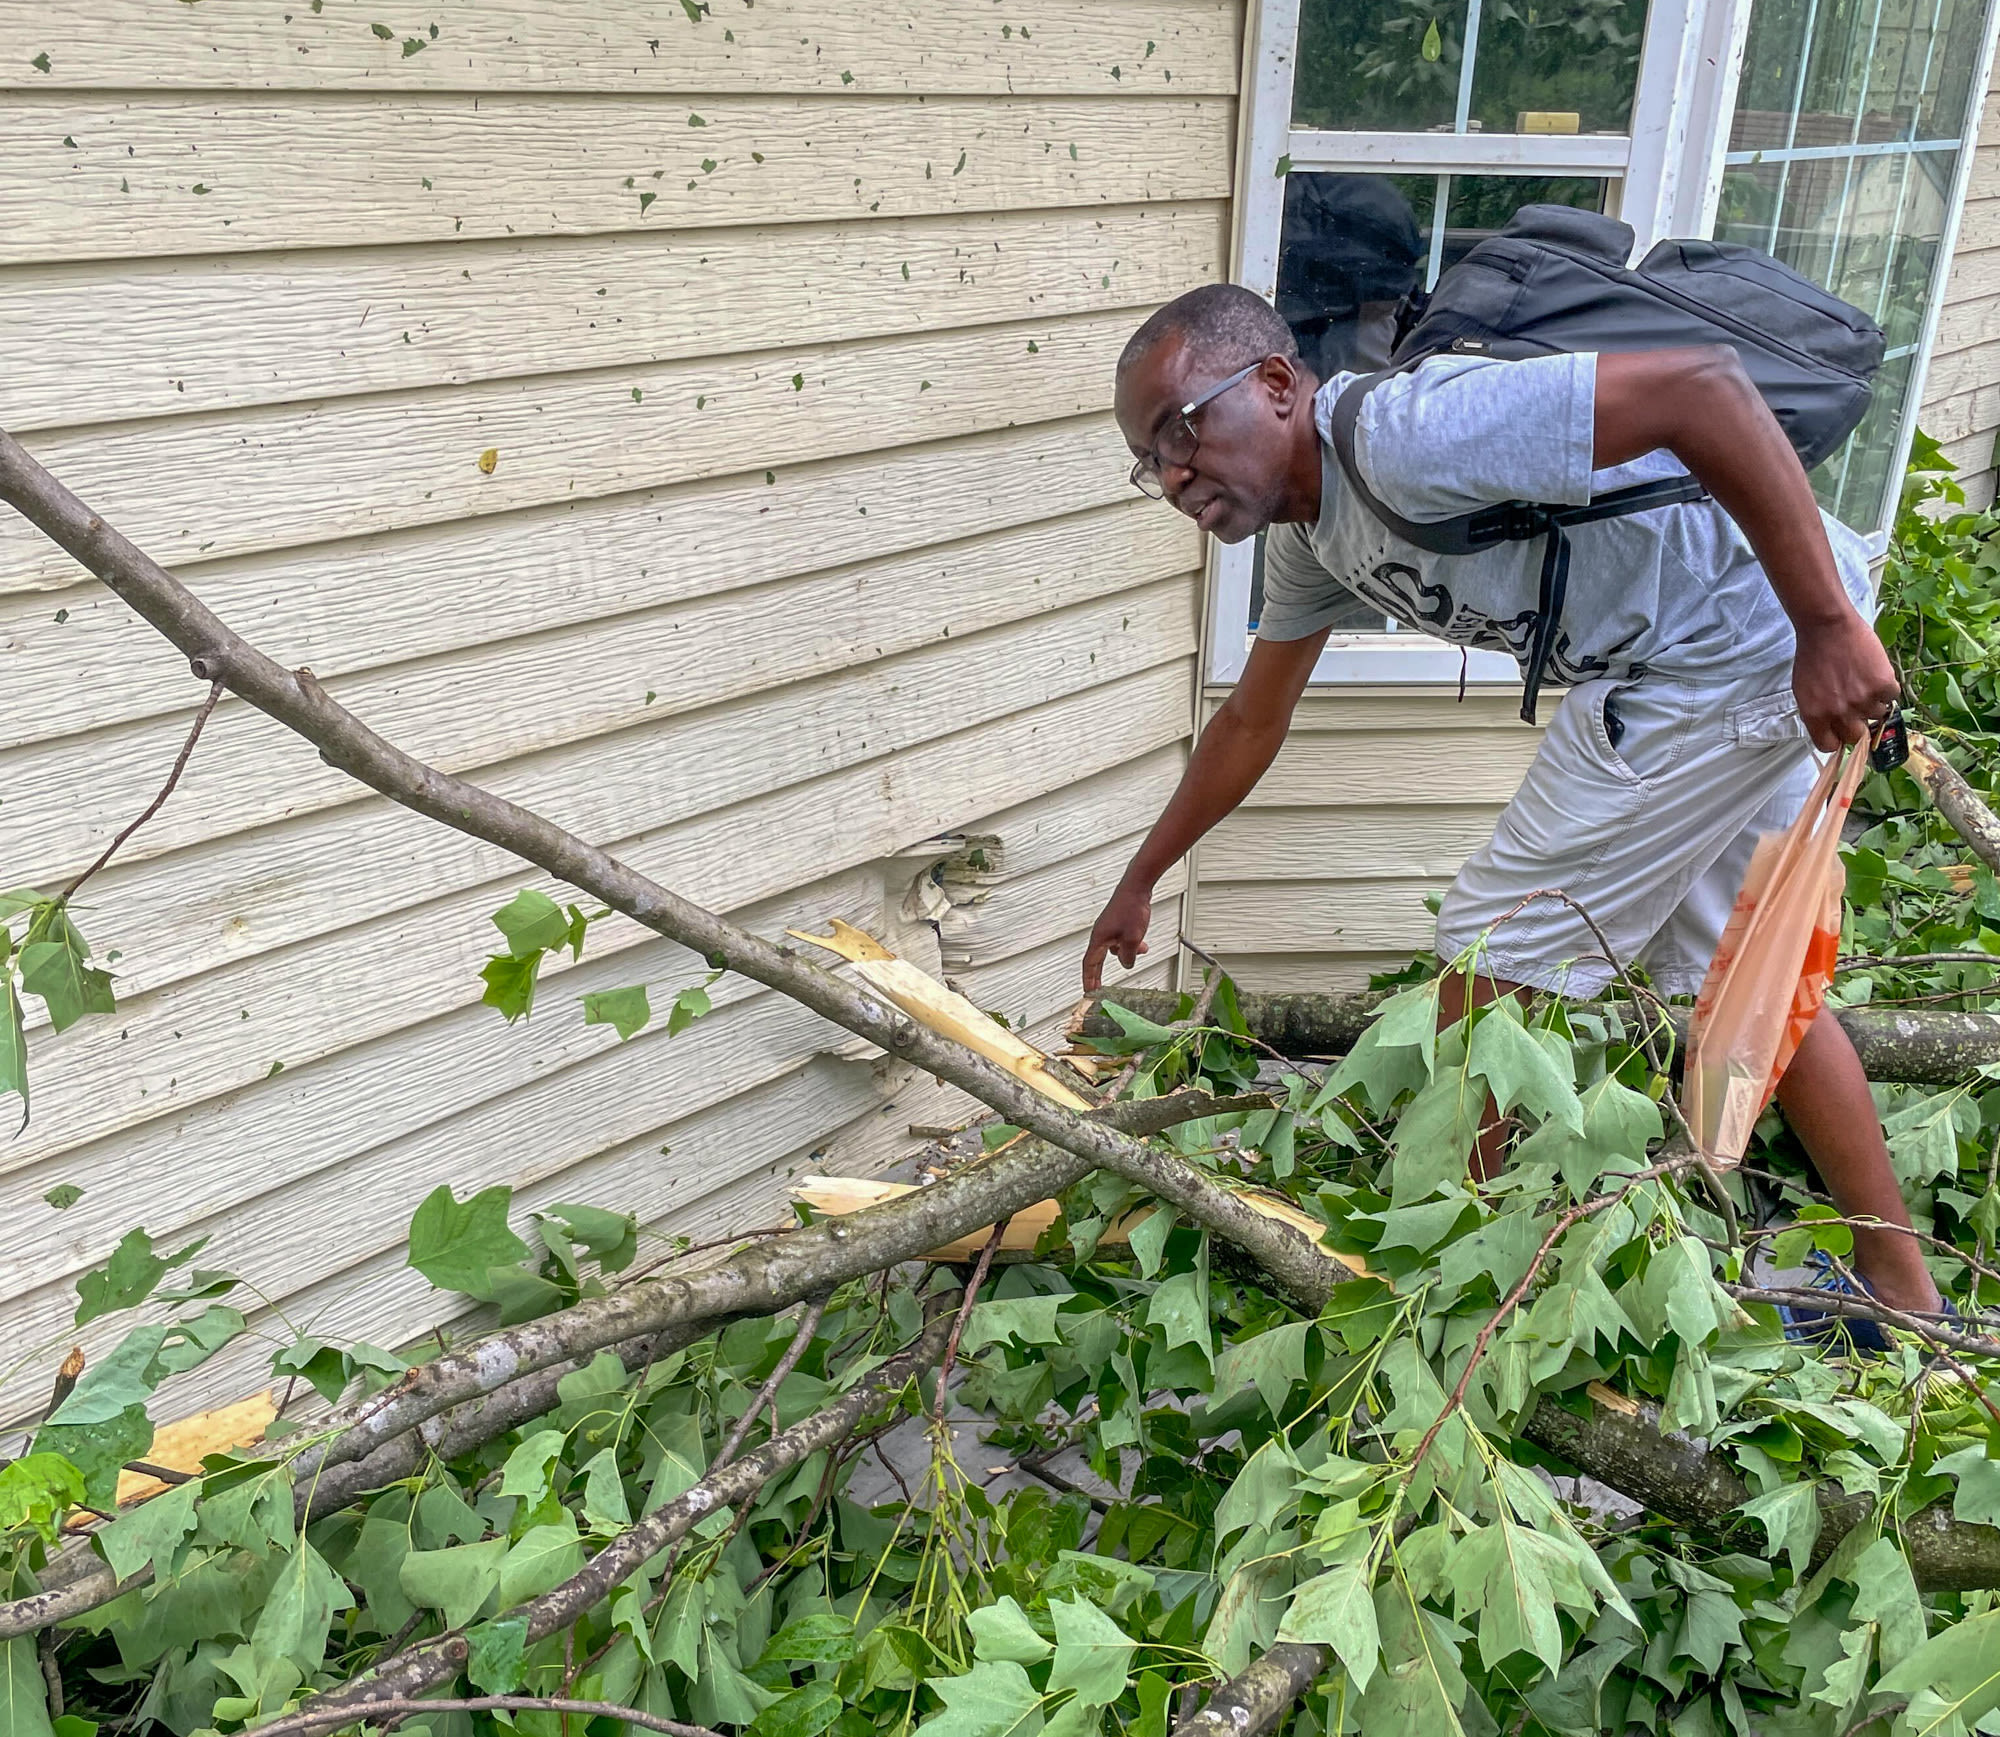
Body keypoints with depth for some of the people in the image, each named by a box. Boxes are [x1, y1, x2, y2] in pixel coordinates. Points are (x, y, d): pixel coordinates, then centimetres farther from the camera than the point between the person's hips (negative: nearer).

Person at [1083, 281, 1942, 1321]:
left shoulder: (1405, 434, -25)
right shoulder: (1304, 531, 7)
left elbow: (1705, 386, -29)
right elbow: (1251, 723, 20)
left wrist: (1828, 625, -29)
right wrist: (1140, 879, 26)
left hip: (1746, 638, -10)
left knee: (1494, 947, -2)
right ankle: (1900, 1287, 35)